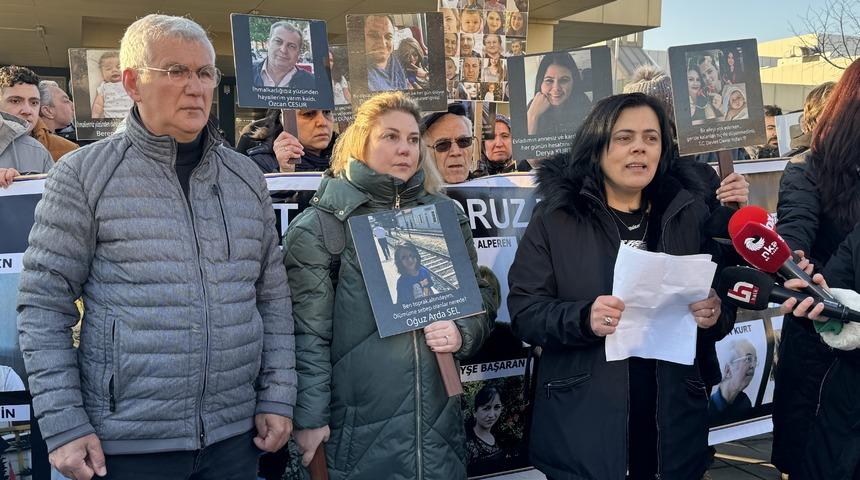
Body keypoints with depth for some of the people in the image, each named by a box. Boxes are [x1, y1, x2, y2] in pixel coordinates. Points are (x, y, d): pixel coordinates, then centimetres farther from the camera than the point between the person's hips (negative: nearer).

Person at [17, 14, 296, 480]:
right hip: (126, 442, -3)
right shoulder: (83, 175, -4)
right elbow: (43, 305, -4)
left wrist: (277, 397, 5)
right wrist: (63, 424, -9)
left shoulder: (246, 177, 7)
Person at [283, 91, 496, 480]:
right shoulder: (323, 223, -5)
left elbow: (481, 297, 15)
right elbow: (307, 329, -9)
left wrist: (463, 333, -6)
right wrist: (309, 417, -12)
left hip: (438, 417, 5)